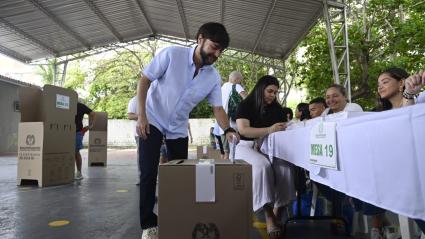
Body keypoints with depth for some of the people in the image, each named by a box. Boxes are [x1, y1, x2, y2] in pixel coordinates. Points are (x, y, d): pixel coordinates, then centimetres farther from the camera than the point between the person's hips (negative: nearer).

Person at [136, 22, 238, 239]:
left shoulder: (214, 77, -8)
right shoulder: (171, 54, -19)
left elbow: (217, 108, -6)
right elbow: (144, 81, -14)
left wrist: (227, 130, -24)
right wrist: (141, 115, -20)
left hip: (178, 128, 4)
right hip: (152, 121, -3)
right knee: (149, 173, -8)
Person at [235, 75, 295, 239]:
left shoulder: (277, 109, 14)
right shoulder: (245, 105, -2)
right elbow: (243, 130, -17)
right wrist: (269, 130, -26)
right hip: (247, 146, -4)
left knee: (285, 166, -29)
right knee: (263, 165, -37)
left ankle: (277, 213, -20)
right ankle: (268, 215, -25)